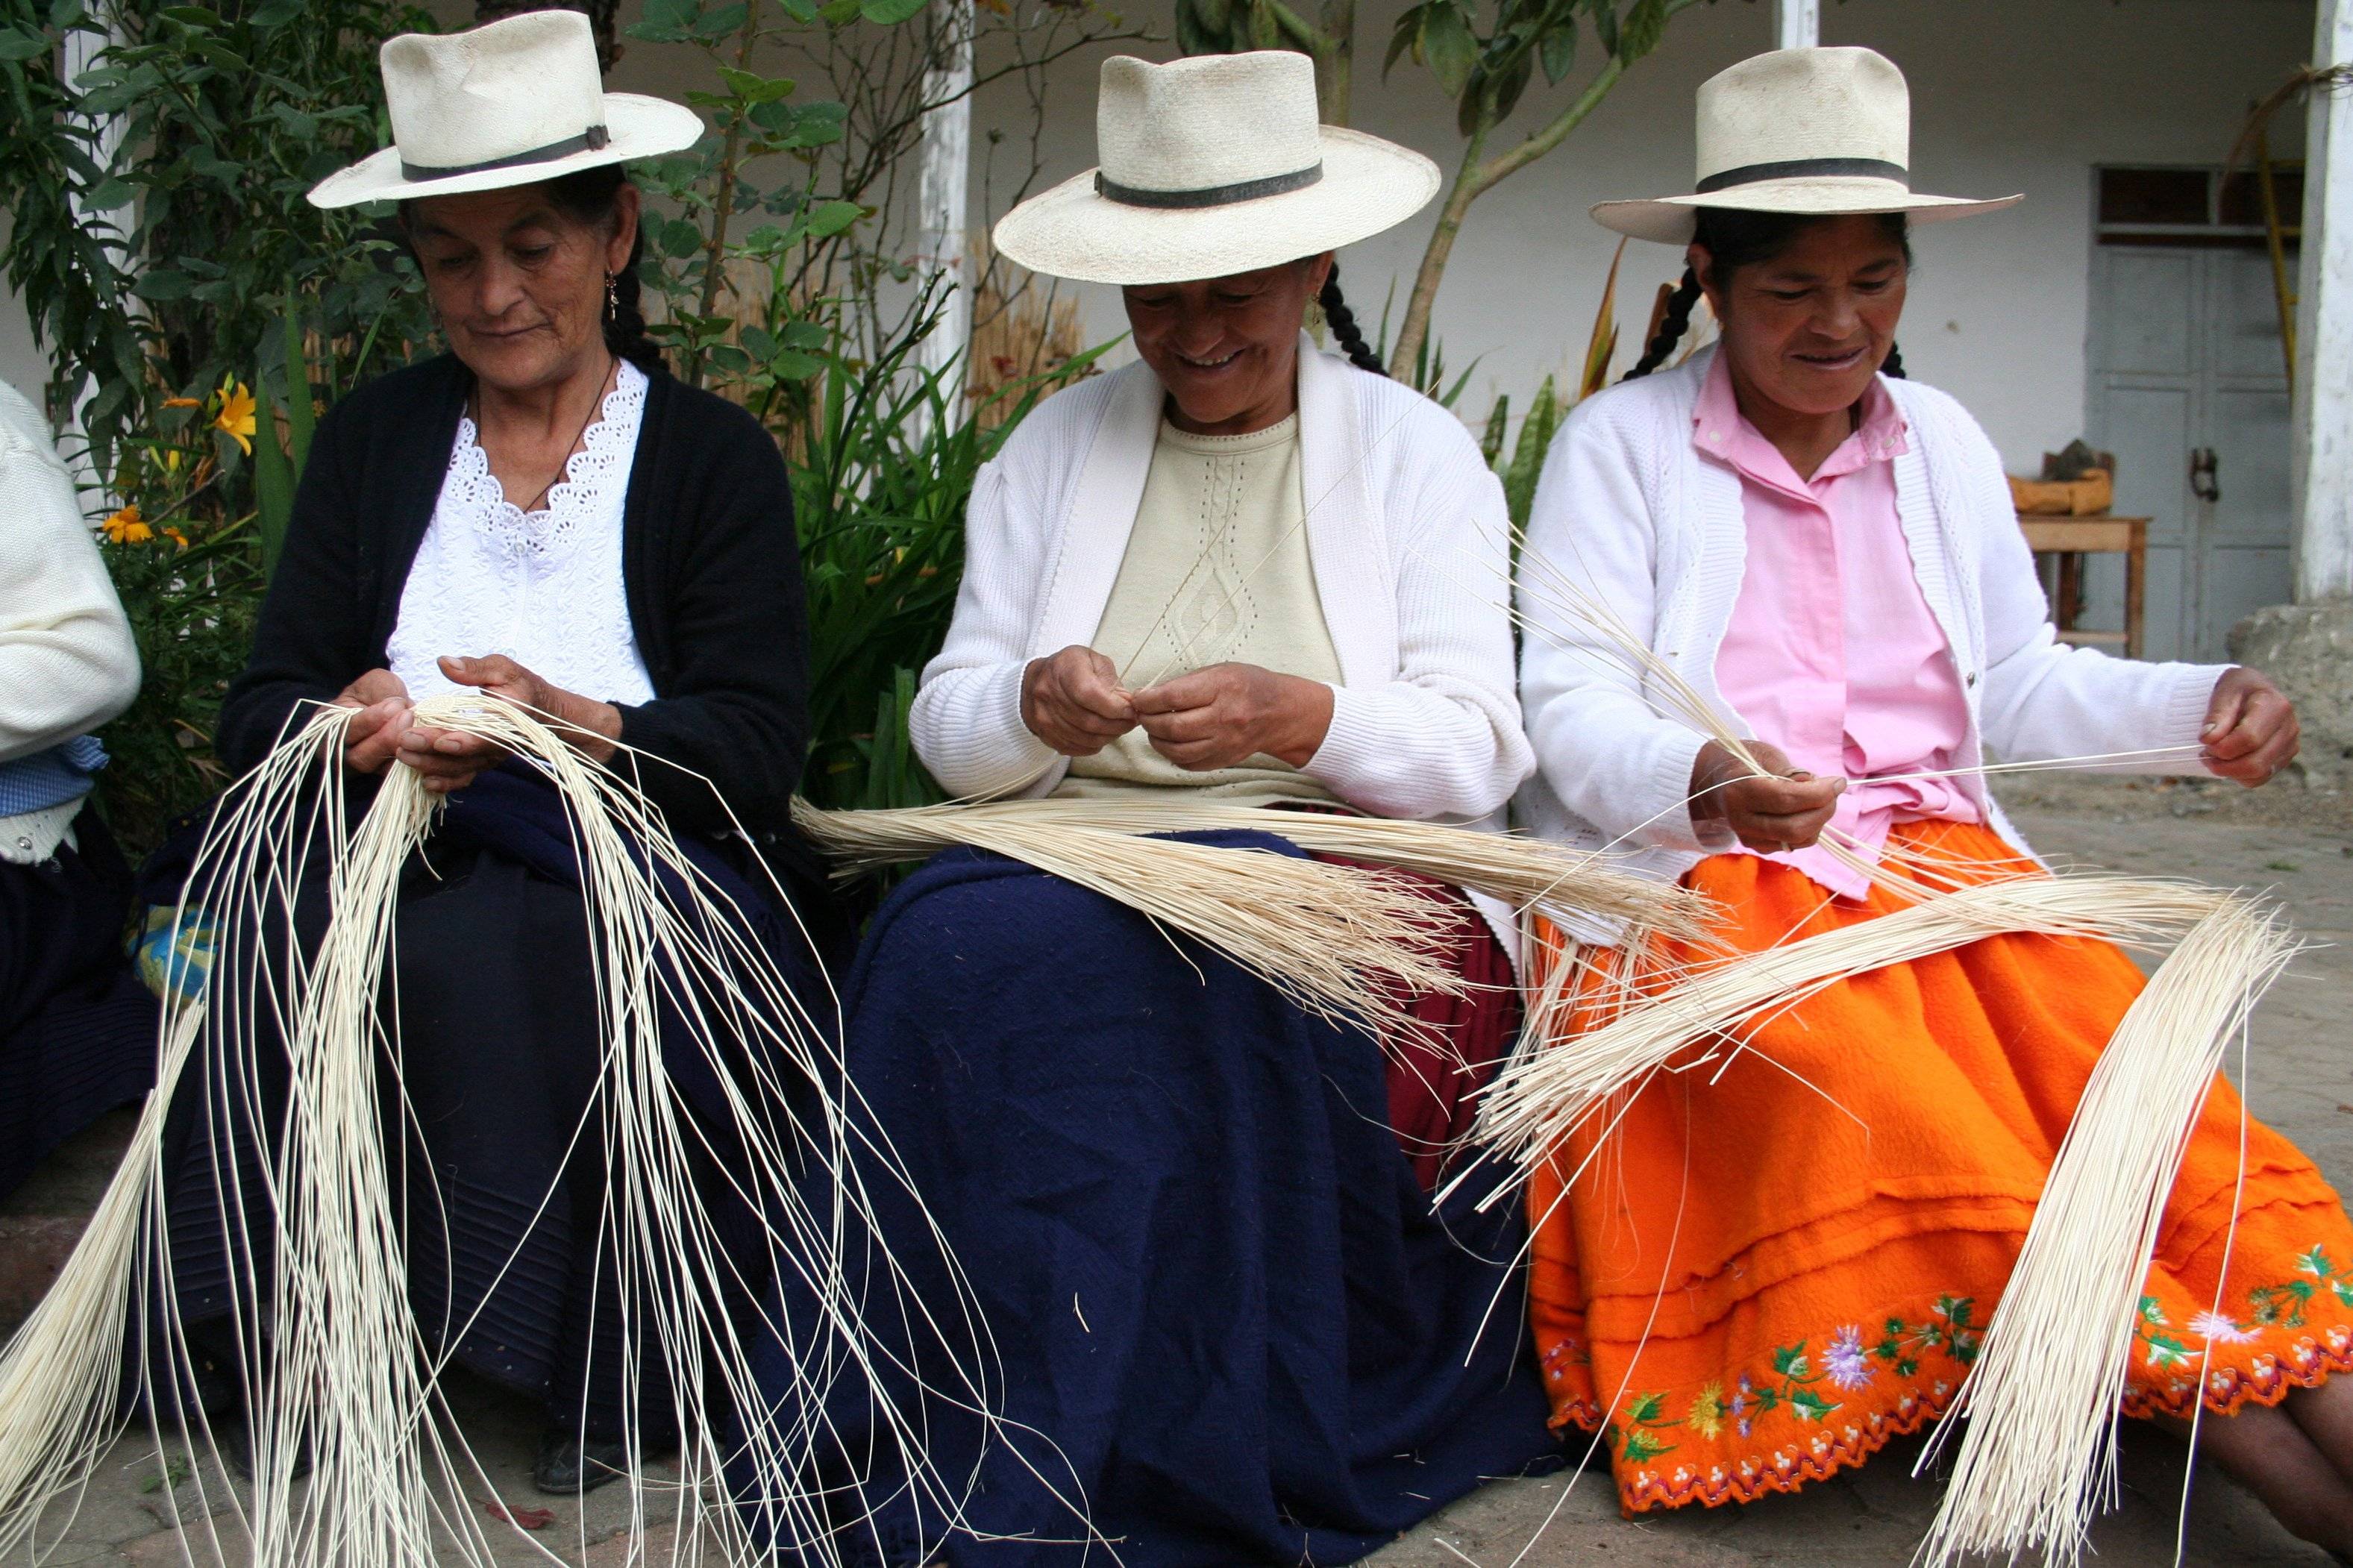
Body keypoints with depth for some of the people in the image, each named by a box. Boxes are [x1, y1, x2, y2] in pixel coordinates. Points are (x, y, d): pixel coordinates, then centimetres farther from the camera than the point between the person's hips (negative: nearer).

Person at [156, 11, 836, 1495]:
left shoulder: (715, 456, 5)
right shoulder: (373, 439, 15)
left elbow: (756, 751, -5)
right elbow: (262, 709, 8)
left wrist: (568, 722, -24)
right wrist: (357, 727, -17)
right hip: (415, 862, 3)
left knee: (478, 955, -34)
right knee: (291, 927, -31)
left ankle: (605, 1366, -17)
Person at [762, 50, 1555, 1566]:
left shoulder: (1418, 453, 9)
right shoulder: (1052, 448, 15)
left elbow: (1479, 752, -1)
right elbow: (950, 739, 11)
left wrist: (1302, 717, -21)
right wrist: (1030, 708, -13)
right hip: (1073, 867, 2)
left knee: (1191, 972, -36)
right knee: (960, 944, -33)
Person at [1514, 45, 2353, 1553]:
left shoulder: (1942, 442, 16)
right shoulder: (1620, 443, 0)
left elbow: (2020, 683, 18)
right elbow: (1572, 712, -7)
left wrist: (2202, 704, -1)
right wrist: (1705, 785, -28)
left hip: (1938, 857, 5)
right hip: (1694, 879, -5)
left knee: (2115, 1045, -27)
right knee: (1873, 1090, -33)